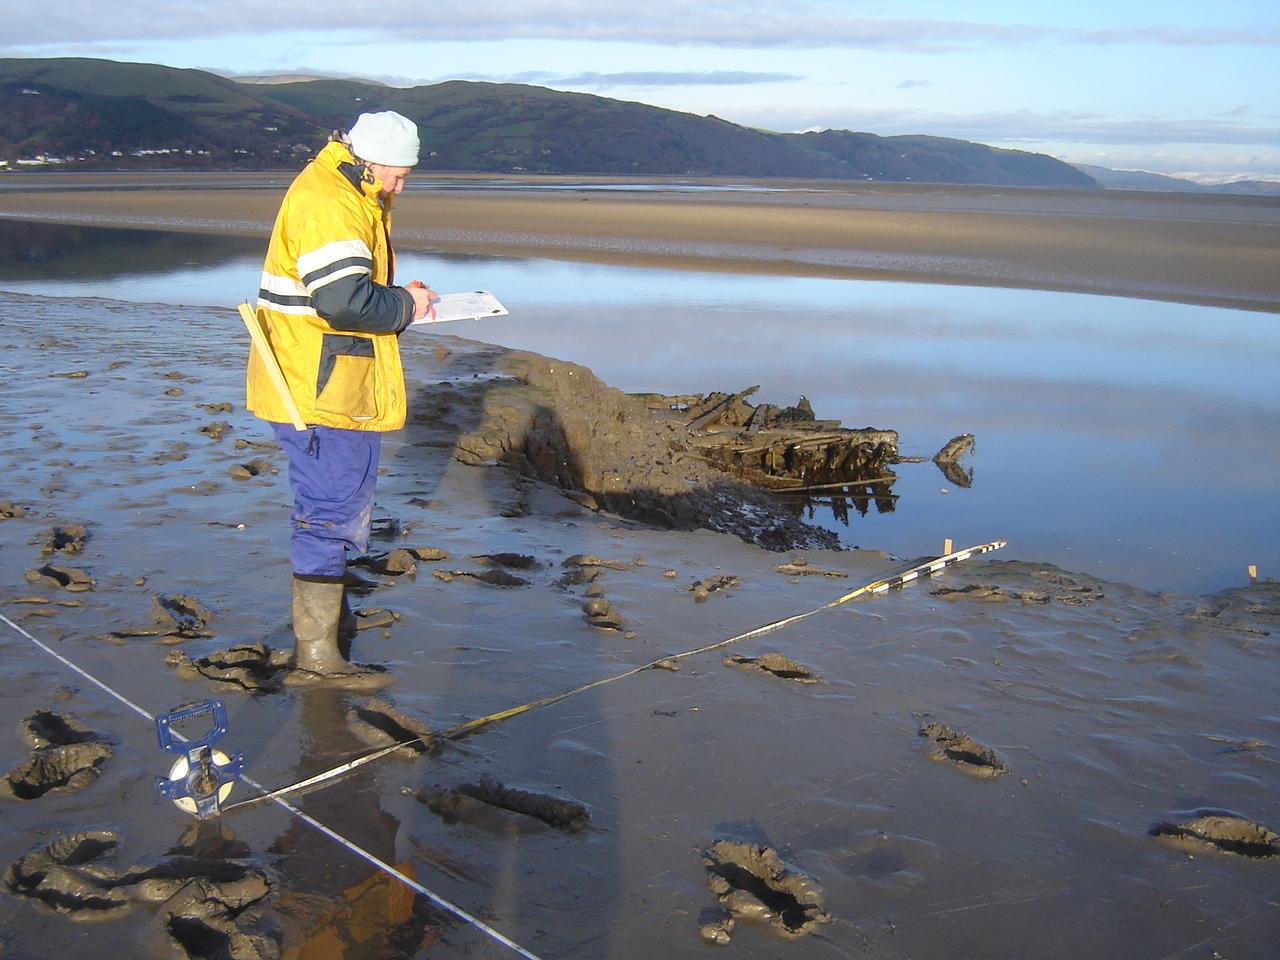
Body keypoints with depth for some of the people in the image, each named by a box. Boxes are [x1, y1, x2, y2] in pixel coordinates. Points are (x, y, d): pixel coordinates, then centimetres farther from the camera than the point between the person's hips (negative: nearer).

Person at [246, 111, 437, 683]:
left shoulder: (349, 198, 15)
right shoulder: (328, 205, -20)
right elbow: (346, 302, -29)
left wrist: (397, 298, 6)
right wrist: (405, 306, -13)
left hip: (340, 385, 11)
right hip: (318, 391, -11)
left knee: (347, 497, 23)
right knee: (332, 509, -6)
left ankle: (326, 608, 41)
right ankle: (315, 652, 3)